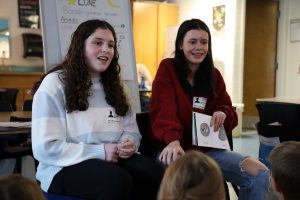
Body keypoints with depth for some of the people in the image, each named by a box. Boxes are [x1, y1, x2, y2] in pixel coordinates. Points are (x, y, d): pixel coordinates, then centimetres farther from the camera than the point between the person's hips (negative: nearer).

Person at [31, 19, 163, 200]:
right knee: (118, 180, -36)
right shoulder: (54, 84, -4)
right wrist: (99, 151, -19)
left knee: (154, 172, -26)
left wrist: (129, 143, -9)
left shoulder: (113, 85, 16)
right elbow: (45, 147, -13)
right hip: (66, 168, -5)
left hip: (112, 160, 5)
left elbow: (132, 130, 17)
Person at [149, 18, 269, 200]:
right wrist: (173, 141, -39)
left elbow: (230, 115, 15)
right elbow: (164, 109, -19)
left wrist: (223, 114, -11)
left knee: (261, 174, -12)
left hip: (208, 148, 5)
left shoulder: (214, 75, 11)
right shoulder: (167, 68, -3)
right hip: (177, 148, -5)